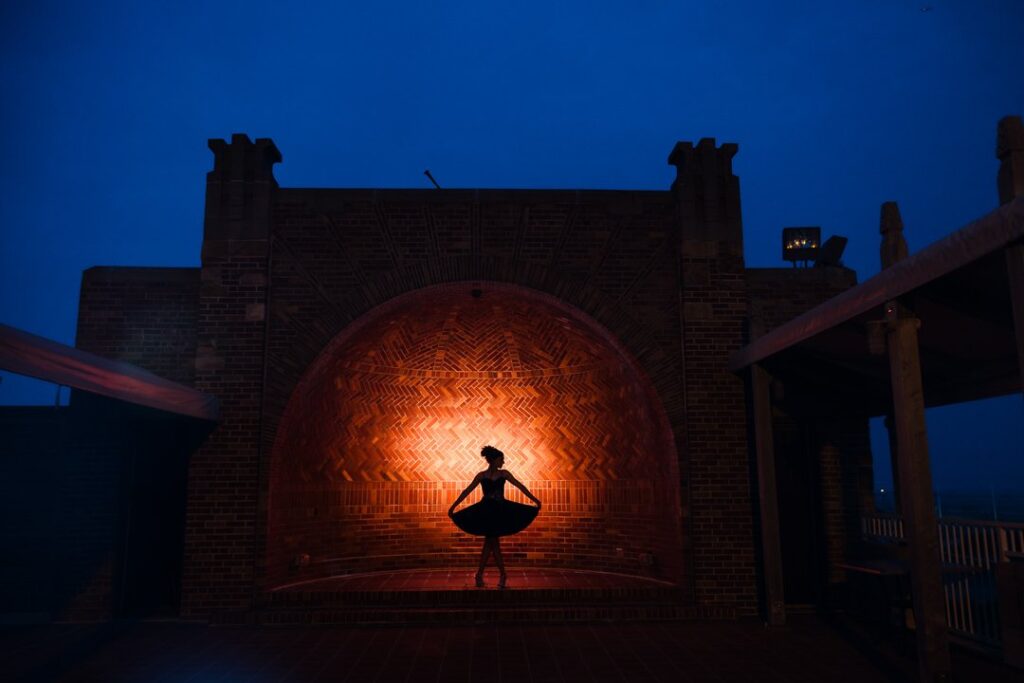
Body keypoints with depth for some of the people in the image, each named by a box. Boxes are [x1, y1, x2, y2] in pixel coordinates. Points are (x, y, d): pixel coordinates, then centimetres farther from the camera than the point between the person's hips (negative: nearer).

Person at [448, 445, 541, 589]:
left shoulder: (504, 474, 2)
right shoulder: (481, 476, -2)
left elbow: (520, 486, 0)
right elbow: (467, 491, 0)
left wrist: (534, 499, -5)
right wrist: (453, 506, -3)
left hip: (500, 511, 1)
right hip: (486, 511, -1)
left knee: (489, 543, 1)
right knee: (493, 542, 0)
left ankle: (479, 575, 8)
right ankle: (503, 574, 8)